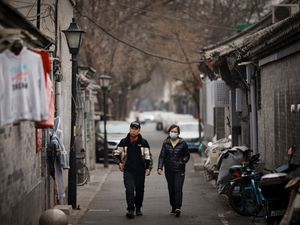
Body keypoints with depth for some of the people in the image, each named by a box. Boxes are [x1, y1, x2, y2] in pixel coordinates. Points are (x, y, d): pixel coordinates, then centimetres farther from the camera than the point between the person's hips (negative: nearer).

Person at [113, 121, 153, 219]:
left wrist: (149, 168, -7)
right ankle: (130, 210, -17)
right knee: (129, 189, -14)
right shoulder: (124, 142, 3)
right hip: (128, 170, -1)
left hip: (140, 170, 1)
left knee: (139, 190, 10)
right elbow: (116, 153, 16)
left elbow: (148, 156, 3)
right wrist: (119, 162, 5)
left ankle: (138, 208, 29)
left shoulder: (143, 142, 1)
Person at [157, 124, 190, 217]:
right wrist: (160, 167, -10)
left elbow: (187, 155, 10)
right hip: (169, 170, 3)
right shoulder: (166, 143, 4)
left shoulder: (182, 143, 0)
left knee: (178, 188, -13)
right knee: (171, 189, 7)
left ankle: (178, 207, -19)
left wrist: (183, 162, -7)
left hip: (179, 170, -3)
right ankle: (173, 207, 18)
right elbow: (162, 156, 1)